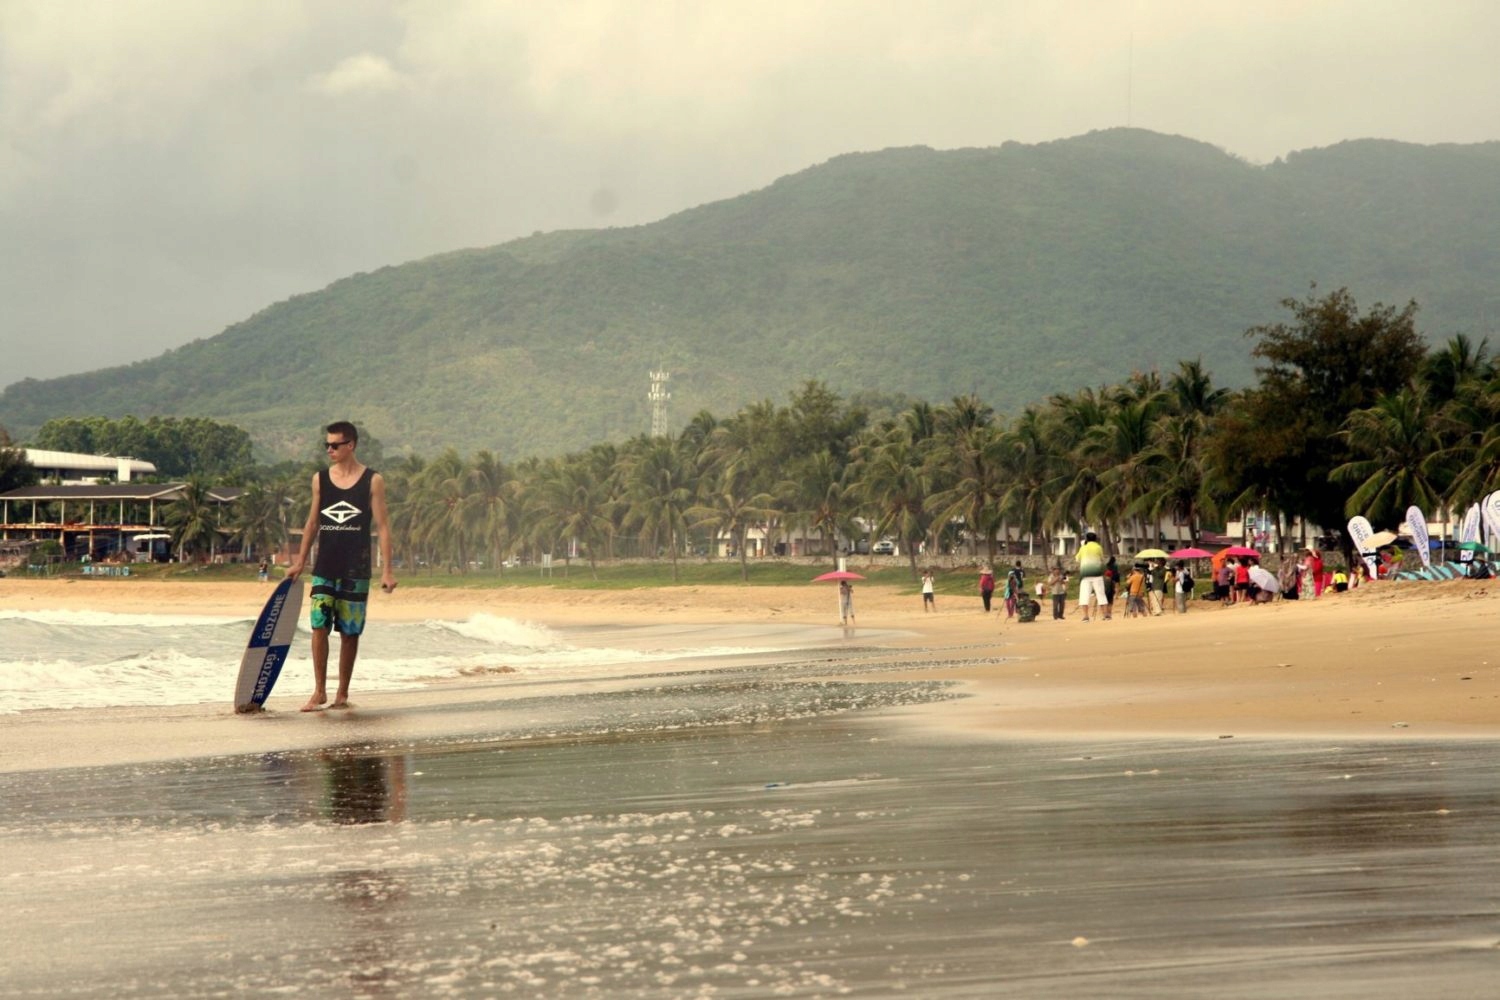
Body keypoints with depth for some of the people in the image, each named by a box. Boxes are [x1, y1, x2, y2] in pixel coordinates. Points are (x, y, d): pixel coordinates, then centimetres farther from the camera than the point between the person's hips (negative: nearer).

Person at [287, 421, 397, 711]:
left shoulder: (372, 481, -2)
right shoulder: (320, 479, 7)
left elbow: (382, 526, -3)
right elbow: (313, 523, 14)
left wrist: (387, 570, -8)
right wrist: (300, 562, 12)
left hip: (356, 570, -2)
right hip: (324, 568, 2)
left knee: (349, 633, 3)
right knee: (319, 626, -9)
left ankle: (342, 694, 14)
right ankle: (319, 692, -2)